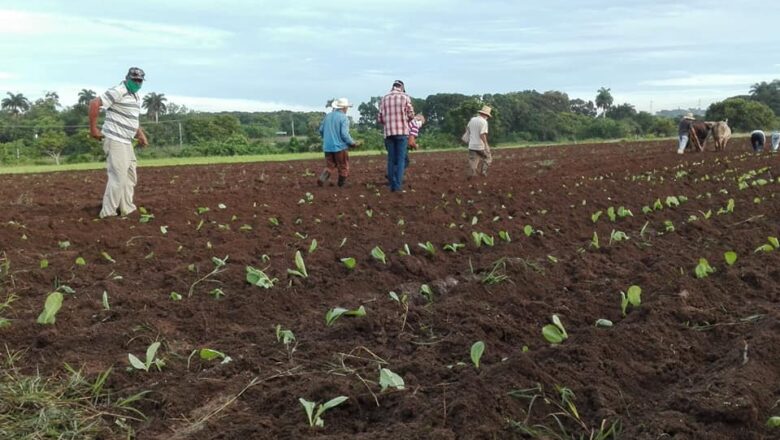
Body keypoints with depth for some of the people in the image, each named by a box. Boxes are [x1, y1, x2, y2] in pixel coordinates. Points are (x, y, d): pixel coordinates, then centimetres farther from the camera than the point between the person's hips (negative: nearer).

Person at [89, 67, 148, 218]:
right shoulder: (118, 92, -14)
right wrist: (93, 129, -18)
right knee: (118, 177, -11)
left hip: (126, 142, 10)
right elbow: (94, 103, -20)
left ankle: (127, 210, 23)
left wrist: (140, 134, 13)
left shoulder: (136, 96, 16)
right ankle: (108, 214, -6)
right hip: (115, 140, -10)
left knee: (130, 177, 14)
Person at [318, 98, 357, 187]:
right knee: (343, 167, 10)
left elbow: (321, 130, 11)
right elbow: (344, 134, -17)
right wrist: (352, 143, -2)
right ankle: (341, 184, 17)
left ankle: (321, 179, -8)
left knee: (330, 166, 13)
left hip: (327, 147, 5)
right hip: (339, 146, -5)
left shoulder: (328, 116, 7)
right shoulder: (344, 118, -10)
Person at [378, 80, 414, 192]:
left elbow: (380, 119, 8)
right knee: (401, 159, 0)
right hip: (402, 132, -3)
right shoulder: (405, 97, 0)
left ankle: (392, 185, 8)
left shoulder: (384, 99, 8)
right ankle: (398, 184, -7)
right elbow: (411, 115, 2)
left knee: (391, 159, 8)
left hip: (389, 133, 3)